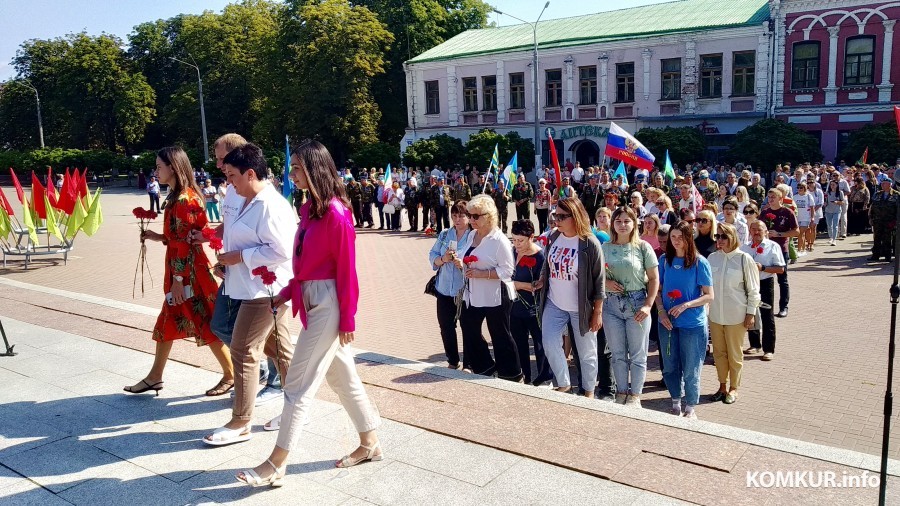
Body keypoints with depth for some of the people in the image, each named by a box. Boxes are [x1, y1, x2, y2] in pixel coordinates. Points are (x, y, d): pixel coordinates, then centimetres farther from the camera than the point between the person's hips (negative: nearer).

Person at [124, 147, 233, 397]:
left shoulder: (184, 200, -19)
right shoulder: (176, 196, 12)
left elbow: (185, 243, -20)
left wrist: (178, 279, -19)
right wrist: (158, 237, 11)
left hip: (189, 272, -10)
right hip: (180, 270, 10)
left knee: (205, 324, 0)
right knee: (167, 322, 15)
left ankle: (231, 375, 13)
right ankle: (155, 377, 27)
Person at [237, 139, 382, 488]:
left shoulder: (335, 213, -18)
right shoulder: (309, 209, 9)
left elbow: (347, 270, -16)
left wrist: (348, 318, -14)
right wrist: (287, 293, 9)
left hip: (327, 304, -9)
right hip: (310, 300, 9)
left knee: (299, 383, -2)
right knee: (342, 376, 17)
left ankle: (277, 464, 9)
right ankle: (370, 444, 30)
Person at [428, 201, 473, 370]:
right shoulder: (444, 234, 8)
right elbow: (432, 256, 6)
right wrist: (442, 259, -14)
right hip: (445, 290, 5)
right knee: (446, 327, 14)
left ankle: (468, 364, 21)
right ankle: (452, 361, 32)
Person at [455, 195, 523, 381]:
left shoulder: (499, 240, -17)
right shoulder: (471, 236, 8)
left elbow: (507, 270, -20)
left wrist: (482, 274, -26)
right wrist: (461, 264, -2)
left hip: (495, 296, -8)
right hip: (472, 295, 8)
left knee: (500, 337, 5)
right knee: (469, 332, 16)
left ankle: (511, 375, 21)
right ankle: (483, 368, 34)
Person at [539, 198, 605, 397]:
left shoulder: (590, 243, -16)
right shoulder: (553, 238, -1)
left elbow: (599, 280, -12)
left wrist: (597, 312, -11)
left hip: (581, 307, -4)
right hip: (554, 304, 5)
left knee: (586, 352, 9)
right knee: (550, 344, 3)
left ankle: (589, 391, 28)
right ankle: (563, 384, 23)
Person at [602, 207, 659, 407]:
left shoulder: (643, 247, -3)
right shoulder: (605, 248, 4)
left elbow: (654, 278, -2)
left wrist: (648, 305, -10)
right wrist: (605, 282, -10)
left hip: (636, 304, -2)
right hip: (611, 304, 3)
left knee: (637, 354, 6)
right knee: (617, 353, 11)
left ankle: (635, 395, 18)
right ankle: (621, 392, 25)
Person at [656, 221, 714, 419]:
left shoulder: (699, 262, -7)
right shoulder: (665, 260, 3)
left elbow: (709, 296, -7)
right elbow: (658, 290, 9)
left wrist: (686, 305, -21)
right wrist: (661, 311, -7)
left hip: (693, 323, -4)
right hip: (667, 322, 4)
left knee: (690, 369, 4)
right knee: (670, 367, 12)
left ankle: (690, 408, 22)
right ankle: (675, 404, 30)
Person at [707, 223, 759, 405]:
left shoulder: (744, 259, -9)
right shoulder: (712, 258, 1)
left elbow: (753, 289, -5)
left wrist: (751, 313, -7)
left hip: (736, 315, -3)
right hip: (715, 314, 4)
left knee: (734, 354, 10)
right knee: (719, 352, 13)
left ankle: (733, 388, 26)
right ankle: (722, 386, 28)